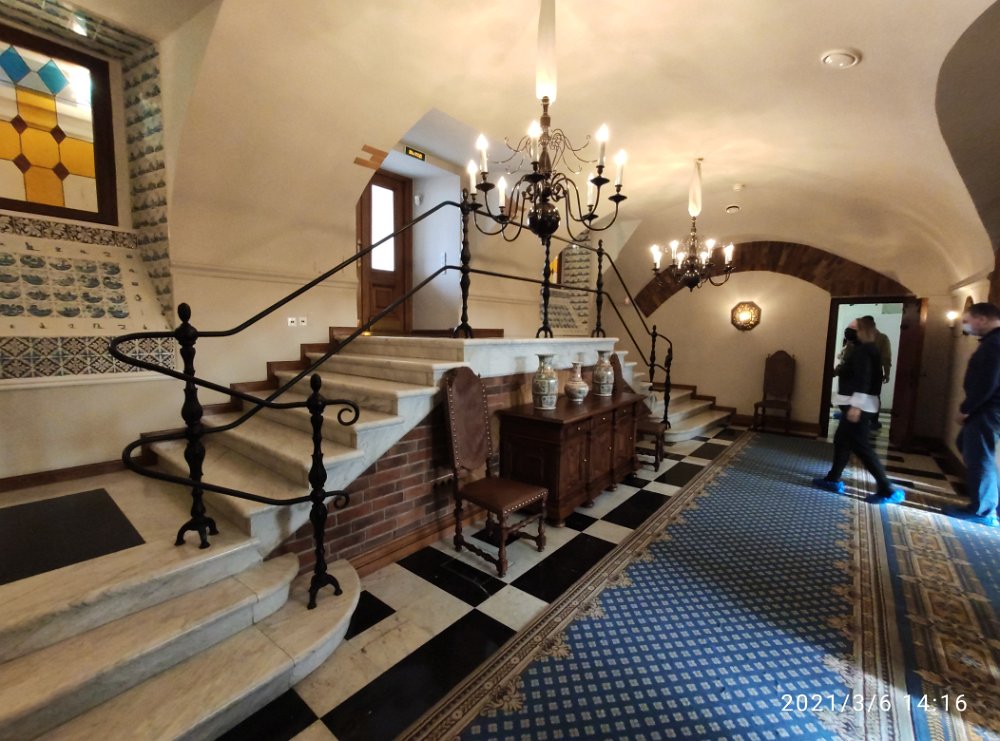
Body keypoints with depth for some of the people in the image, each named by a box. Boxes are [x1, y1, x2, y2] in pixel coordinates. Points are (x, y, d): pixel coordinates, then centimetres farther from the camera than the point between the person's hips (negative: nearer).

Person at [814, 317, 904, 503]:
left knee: (860, 446, -6)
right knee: (841, 440, 15)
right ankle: (833, 480, 23)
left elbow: (863, 380, -26)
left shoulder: (862, 351, -16)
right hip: (857, 404, 11)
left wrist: (856, 406, -28)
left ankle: (888, 490, 0)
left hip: (859, 405, -11)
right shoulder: (865, 349, 14)